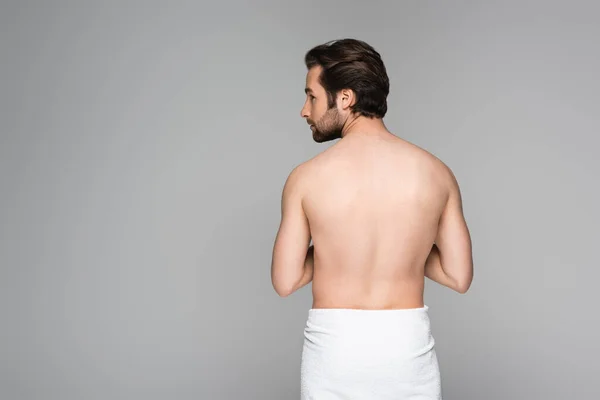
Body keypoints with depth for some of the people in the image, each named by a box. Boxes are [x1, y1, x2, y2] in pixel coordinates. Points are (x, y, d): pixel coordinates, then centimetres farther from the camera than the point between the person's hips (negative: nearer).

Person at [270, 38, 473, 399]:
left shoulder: (307, 178, -10)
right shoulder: (436, 173, -5)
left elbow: (285, 281, -3)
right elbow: (459, 277, 1)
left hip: (334, 344, -1)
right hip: (408, 343, 2)